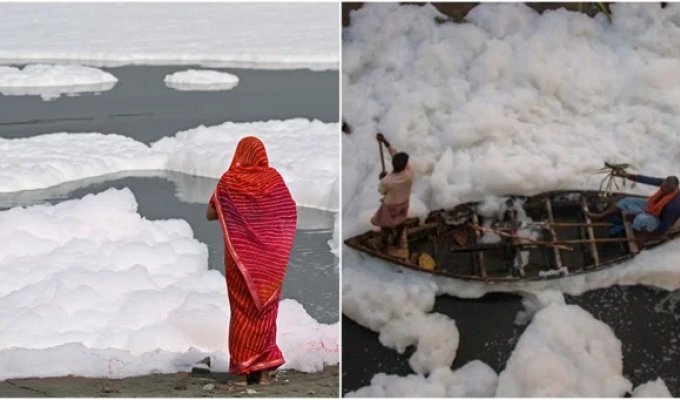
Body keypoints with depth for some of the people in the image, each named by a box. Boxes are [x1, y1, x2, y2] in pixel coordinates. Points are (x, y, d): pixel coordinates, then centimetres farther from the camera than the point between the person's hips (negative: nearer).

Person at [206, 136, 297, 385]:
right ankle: (263, 368, 6)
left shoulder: (229, 180, -6)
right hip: (269, 255, 1)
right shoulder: (273, 178, -3)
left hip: (240, 255, -1)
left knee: (243, 308, 5)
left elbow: (210, 214, 0)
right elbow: (291, 211, 7)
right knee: (265, 308, 8)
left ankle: (247, 367, 2)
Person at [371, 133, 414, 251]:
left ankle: (384, 245, 47)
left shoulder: (386, 181, -41)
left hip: (390, 205, -3)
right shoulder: (409, 173, -34)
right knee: (400, 222, 31)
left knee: (385, 225, 25)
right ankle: (397, 240, 55)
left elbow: (382, 192, -16)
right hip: (403, 203, 3)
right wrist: (385, 142, -22)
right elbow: (396, 154, -23)